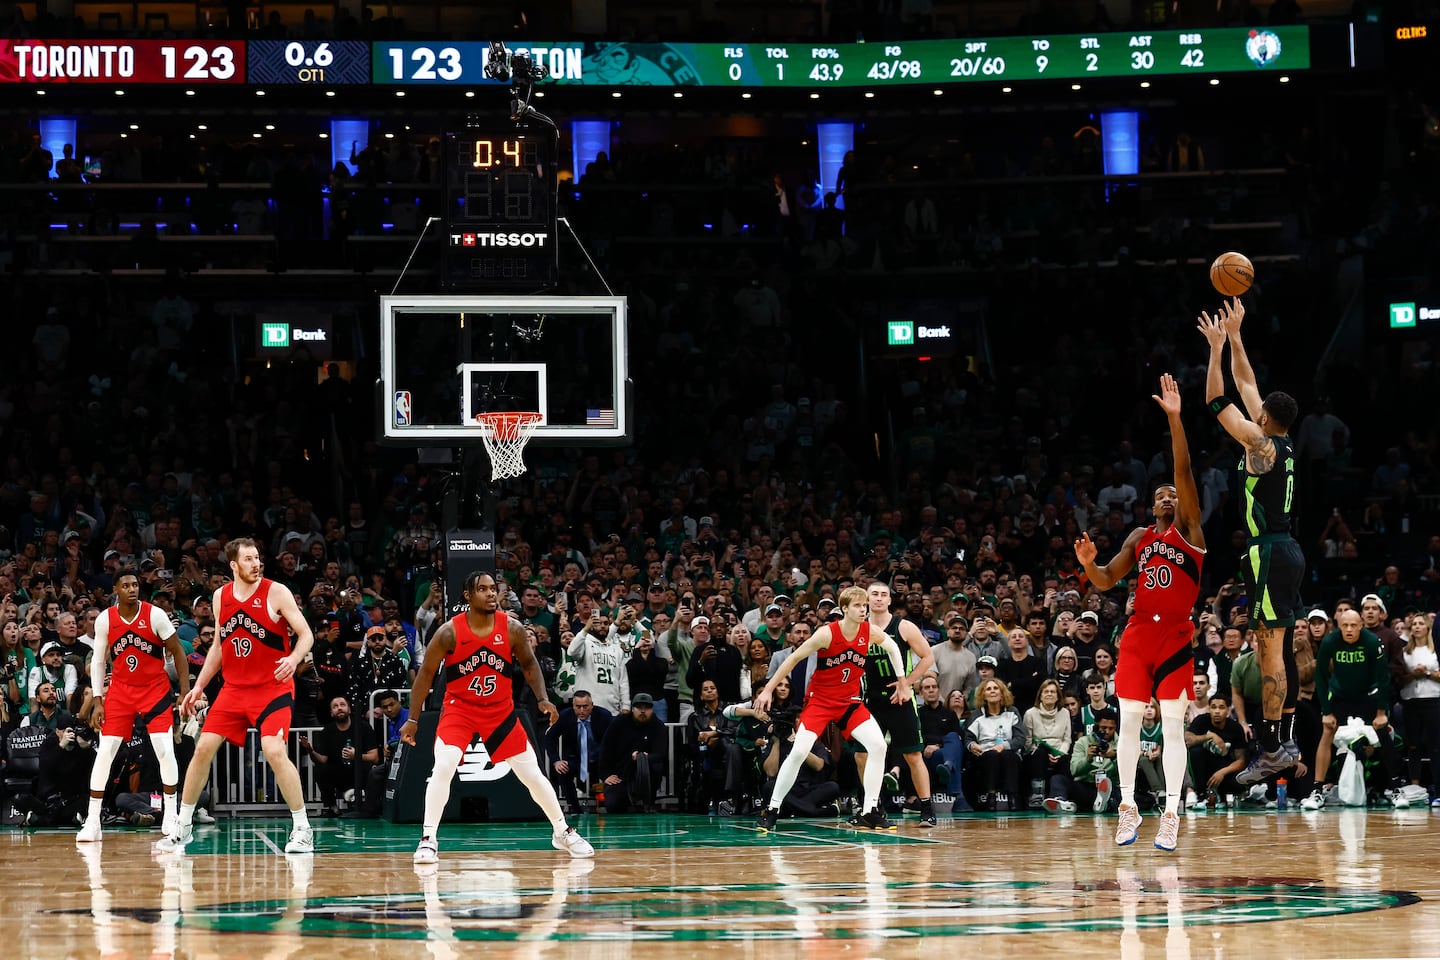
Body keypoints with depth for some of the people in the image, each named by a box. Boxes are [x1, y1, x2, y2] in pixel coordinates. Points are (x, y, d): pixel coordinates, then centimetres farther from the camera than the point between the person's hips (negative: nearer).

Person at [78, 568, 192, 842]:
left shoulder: (154, 616, -13)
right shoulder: (105, 620, -6)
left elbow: (177, 651, -4)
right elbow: (98, 660, 4)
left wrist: (185, 691, -8)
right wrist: (97, 700, -3)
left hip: (155, 689, -2)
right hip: (120, 690, 2)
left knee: (165, 750, -12)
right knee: (105, 751, -6)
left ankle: (170, 816, 4)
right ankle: (92, 821, -1)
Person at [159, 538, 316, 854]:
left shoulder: (276, 593, -10)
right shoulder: (221, 597, 5)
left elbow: (305, 634, -9)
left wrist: (294, 659, -30)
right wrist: (199, 686, 13)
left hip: (272, 688, -5)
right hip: (234, 687, 5)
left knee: (275, 751, -20)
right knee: (203, 748, 0)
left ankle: (302, 830, -9)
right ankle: (183, 827, 14)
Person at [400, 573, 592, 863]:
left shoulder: (512, 629, -10)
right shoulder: (449, 633, -17)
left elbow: (529, 664, 7)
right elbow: (425, 674, -7)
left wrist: (542, 699, -7)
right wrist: (413, 720, -9)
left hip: (500, 710, 2)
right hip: (459, 708, -2)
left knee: (532, 773, 5)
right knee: (443, 768, -23)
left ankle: (563, 833, 23)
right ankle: (428, 840, -15)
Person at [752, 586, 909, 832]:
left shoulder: (869, 631, -7)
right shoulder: (828, 633, -20)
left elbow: (892, 648, 15)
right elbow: (794, 658, -13)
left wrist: (902, 682, 15)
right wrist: (768, 690, -14)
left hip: (849, 701, 4)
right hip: (819, 699, -4)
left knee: (878, 745, -12)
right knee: (799, 751, -19)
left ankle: (869, 812, -3)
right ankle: (772, 809, -5)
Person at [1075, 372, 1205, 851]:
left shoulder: (1188, 529, 2)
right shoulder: (1139, 537, 16)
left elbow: (1184, 472, -10)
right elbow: (1106, 581, 16)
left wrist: (1174, 418, -19)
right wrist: (1088, 564, -8)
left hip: (1176, 634, -4)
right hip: (1138, 631, 4)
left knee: (1173, 725, -4)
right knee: (1129, 720, 2)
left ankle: (1171, 813, -3)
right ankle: (1128, 807, 10)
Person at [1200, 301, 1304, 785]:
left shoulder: (1262, 445, -12)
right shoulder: (1283, 443, 11)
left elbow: (1217, 403, -11)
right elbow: (1246, 384, 20)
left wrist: (1217, 347, -5)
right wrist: (1234, 338, 21)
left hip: (1270, 554, -10)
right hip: (1284, 550, 10)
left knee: (1270, 648, -12)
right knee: (1280, 648, 11)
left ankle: (1271, 747, -15)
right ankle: (1286, 739, 14)